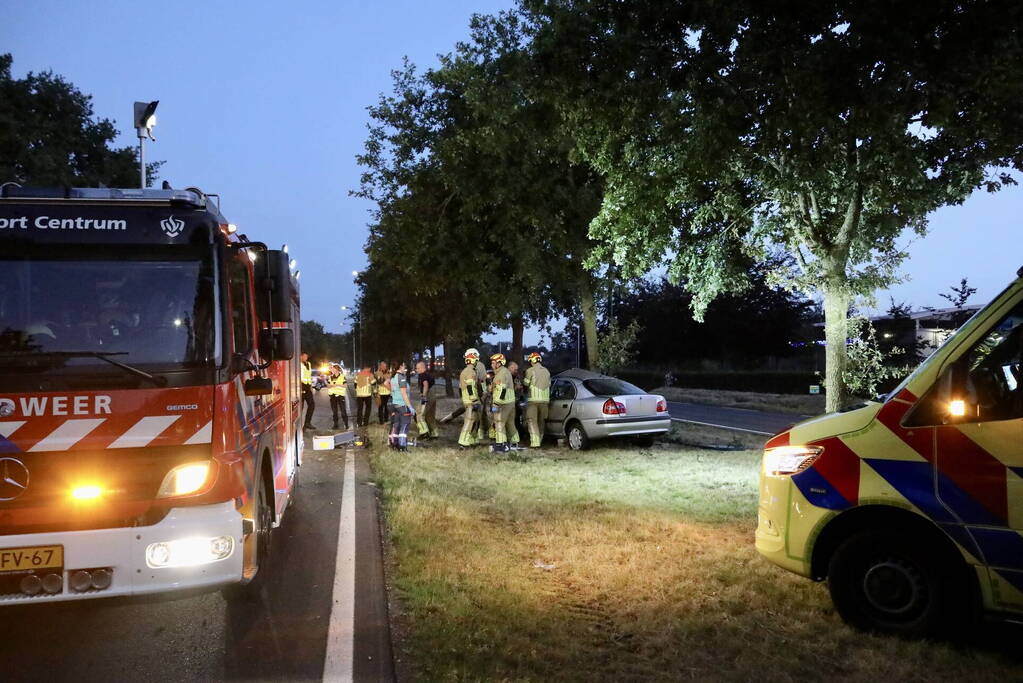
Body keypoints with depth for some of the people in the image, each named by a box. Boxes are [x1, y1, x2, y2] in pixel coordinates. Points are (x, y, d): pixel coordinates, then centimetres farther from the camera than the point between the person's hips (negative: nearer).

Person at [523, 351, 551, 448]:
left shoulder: (530, 370, -8)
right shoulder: (546, 371, 11)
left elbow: (526, 383, -3)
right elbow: (549, 384, 16)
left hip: (533, 399, -6)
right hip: (545, 399, 6)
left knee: (532, 421, -4)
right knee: (541, 421, 16)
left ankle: (535, 442, -13)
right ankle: (540, 440, 24)